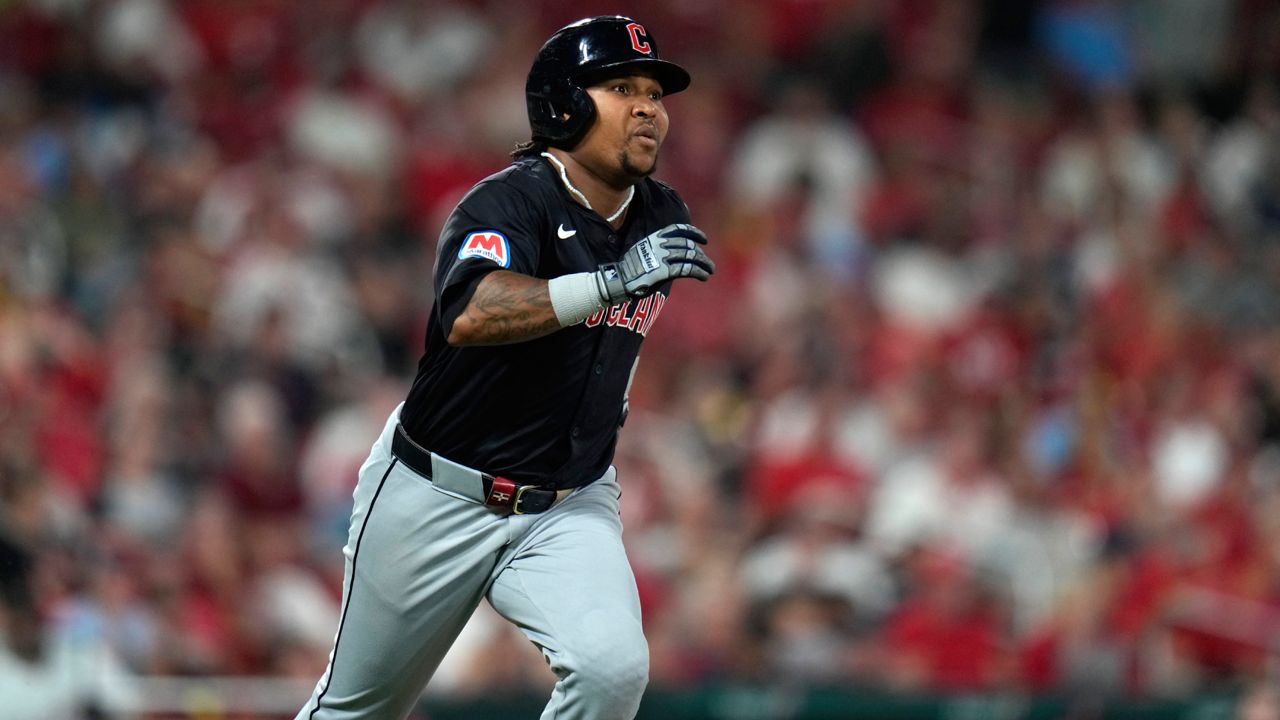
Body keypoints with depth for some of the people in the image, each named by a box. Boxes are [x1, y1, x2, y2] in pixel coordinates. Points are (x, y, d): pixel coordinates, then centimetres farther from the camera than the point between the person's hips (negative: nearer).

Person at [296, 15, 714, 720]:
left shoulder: (661, 218, 2)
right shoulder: (511, 199, -19)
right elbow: (470, 315, -41)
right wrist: (611, 282, -48)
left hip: (570, 508, 4)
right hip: (437, 501, -4)